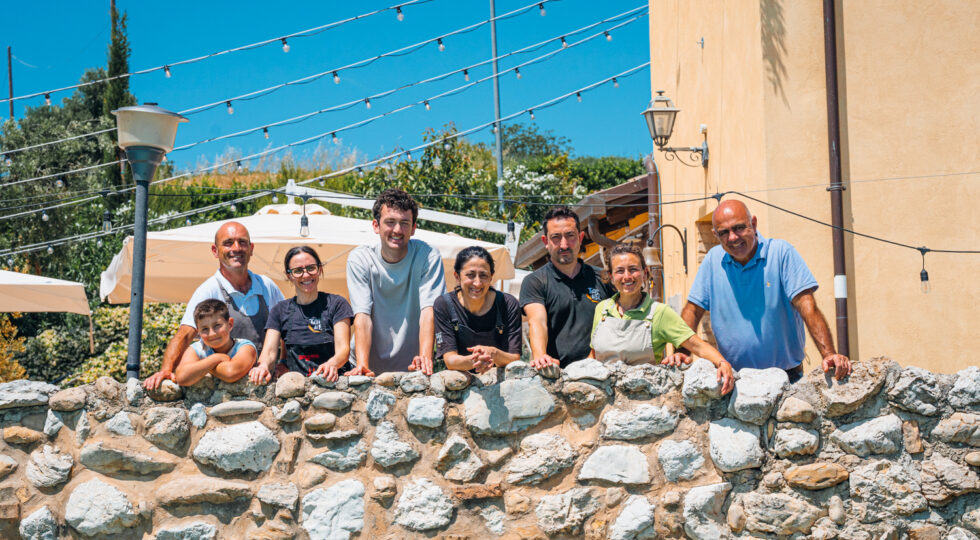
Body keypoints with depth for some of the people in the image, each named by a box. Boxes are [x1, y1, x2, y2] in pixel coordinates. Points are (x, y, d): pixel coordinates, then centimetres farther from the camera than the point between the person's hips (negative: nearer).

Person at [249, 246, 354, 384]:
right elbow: (270, 351, 4)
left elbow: (343, 348, -4)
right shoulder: (280, 310, 16)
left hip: (332, 381, -4)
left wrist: (332, 364, -30)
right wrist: (263, 366, -23)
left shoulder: (336, 304, 7)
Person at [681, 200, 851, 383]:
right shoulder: (713, 259, 6)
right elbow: (693, 311, 6)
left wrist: (829, 354, -24)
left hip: (786, 374, -2)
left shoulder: (781, 252, -4)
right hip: (733, 377, 2)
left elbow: (807, 308, -12)